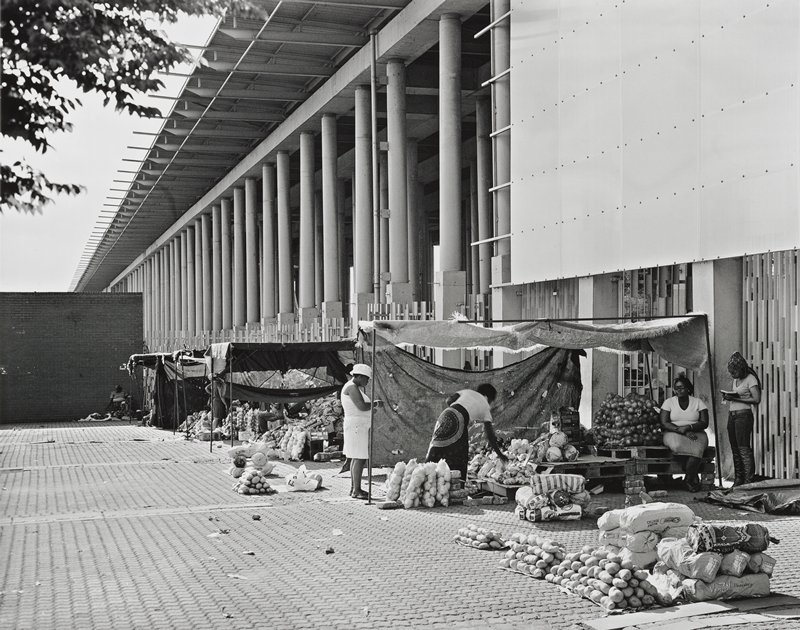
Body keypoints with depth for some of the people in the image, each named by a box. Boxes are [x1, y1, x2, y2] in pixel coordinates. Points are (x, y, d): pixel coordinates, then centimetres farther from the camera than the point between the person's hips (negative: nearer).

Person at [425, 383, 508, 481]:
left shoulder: (467, 392, 28)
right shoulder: (485, 406, 20)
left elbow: (449, 400, 13)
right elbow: (490, 436, 17)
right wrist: (500, 454, 25)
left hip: (445, 415, 4)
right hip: (459, 421, -4)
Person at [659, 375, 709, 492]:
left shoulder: (698, 402, 9)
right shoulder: (669, 402, 8)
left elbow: (704, 423, -1)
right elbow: (664, 423, -4)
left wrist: (688, 427, -18)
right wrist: (681, 430, -18)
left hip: (695, 433, 1)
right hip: (674, 433, 0)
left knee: (697, 448, -36)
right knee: (677, 445, -38)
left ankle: (688, 479, -16)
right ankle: (694, 477, -19)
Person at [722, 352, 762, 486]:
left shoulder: (750, 379, -8)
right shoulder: (736, 379, 15)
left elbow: (757, 399, -16)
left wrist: (735, 398, -19)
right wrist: (727, 396, 2)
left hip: (743, 414, -8)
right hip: (731, 414, 8)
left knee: (744, 448, -11)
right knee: (735, 448, 6)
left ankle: (749, 481, -9)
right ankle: (738, 480, 10)